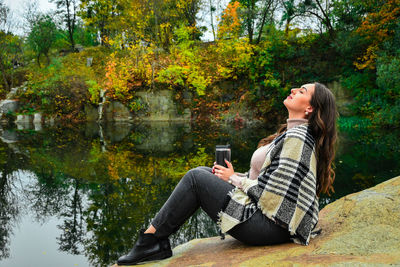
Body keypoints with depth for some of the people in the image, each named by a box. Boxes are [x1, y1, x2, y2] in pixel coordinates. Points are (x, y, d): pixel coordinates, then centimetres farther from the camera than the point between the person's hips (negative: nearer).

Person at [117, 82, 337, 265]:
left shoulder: (297, 139, -18)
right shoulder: (294, 132, 14)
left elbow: (271, 195, -22)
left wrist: (234, 179, -7)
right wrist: (237, 176, 5)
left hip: (269, 225, -10)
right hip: (265, 213, 10)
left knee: (195, 179, -11)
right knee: (202, 173, 7)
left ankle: (151, 240, -1)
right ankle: (156, 241, 5)